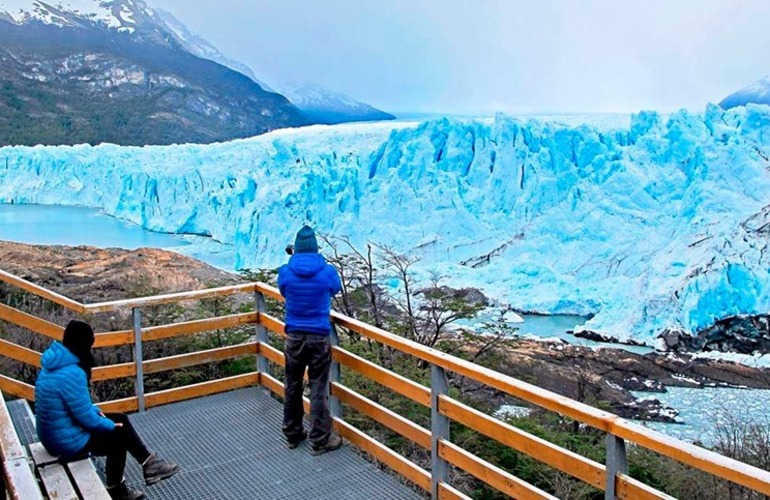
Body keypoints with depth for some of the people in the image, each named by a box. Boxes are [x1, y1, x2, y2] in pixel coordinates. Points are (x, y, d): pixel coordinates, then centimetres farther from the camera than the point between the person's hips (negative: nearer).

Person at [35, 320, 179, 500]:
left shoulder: (55, 364, 2)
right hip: (68, 443, -9)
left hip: (53, 435, 9)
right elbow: (86, 418, -23)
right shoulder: (72, 374, -29)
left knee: (120, 419, 13)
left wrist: (96, 411, 9)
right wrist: (110, 425, -7)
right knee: (120, 433, 7)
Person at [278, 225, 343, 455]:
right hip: (319, 337, -2)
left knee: (292, 386, 16)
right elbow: (335, 289, 10)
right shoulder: (327, 271, -12)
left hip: (294, 337, 2)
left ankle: (292, 434, 29)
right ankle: (320, 440, 14)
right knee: (318, 389, 6)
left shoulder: (285, 272, -8)